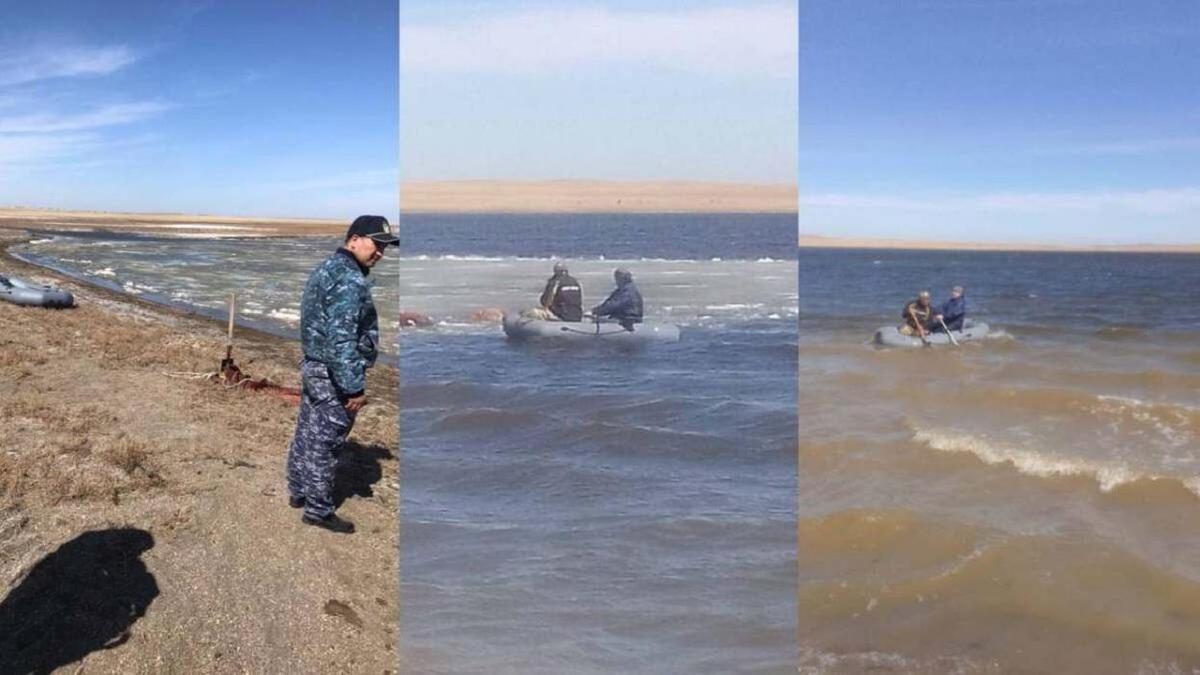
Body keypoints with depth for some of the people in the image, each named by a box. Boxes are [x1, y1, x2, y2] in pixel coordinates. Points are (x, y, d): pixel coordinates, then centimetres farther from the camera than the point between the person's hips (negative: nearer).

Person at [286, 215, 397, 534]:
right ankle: (318, 510, 10)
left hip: (313, 366, 10)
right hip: (333, 375, -10)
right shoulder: (349, 280, -21)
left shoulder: (327, 268, 12)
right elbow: (342, 339, -27)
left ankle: (298, 492, 32)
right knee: (325, 443, 0)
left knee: (306, 434, 19)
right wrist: (354, 387, -24)